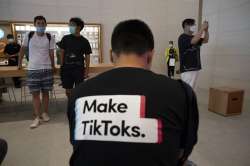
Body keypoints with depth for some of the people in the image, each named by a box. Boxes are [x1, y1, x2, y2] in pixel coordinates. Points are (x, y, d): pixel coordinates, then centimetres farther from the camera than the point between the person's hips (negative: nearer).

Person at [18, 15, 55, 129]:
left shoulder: (50, 38, 1)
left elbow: (51, 54, 1)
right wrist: (20, 63, 15)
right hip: (32, 69, 0)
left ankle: (45, 113, 23)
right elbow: (23, 49, 13)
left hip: (47, 68, 0)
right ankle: (37, 117, 9)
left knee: (45, 92, 9)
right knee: (35, 93, 2)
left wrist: (53, 66, -3)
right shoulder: (29, 36, 3)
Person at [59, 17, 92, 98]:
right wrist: (62, 66, 3)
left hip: (79, 68, -2)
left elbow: (87, 57, 1)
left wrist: (86, 70, -5)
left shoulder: (84, 41, 0)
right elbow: (62, 52, 10)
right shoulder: (65, 38, 6)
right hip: (67, 68, 3)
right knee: (68, 90, 9)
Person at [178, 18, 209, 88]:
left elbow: (205, 40, 17)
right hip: (187, 69, -9)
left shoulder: (193, 37, 17)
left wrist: (206, 30, 3)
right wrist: (202, 28, -18)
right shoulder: (183, 37, -10)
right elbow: (194, 41, -26)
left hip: (195, 68, 9)